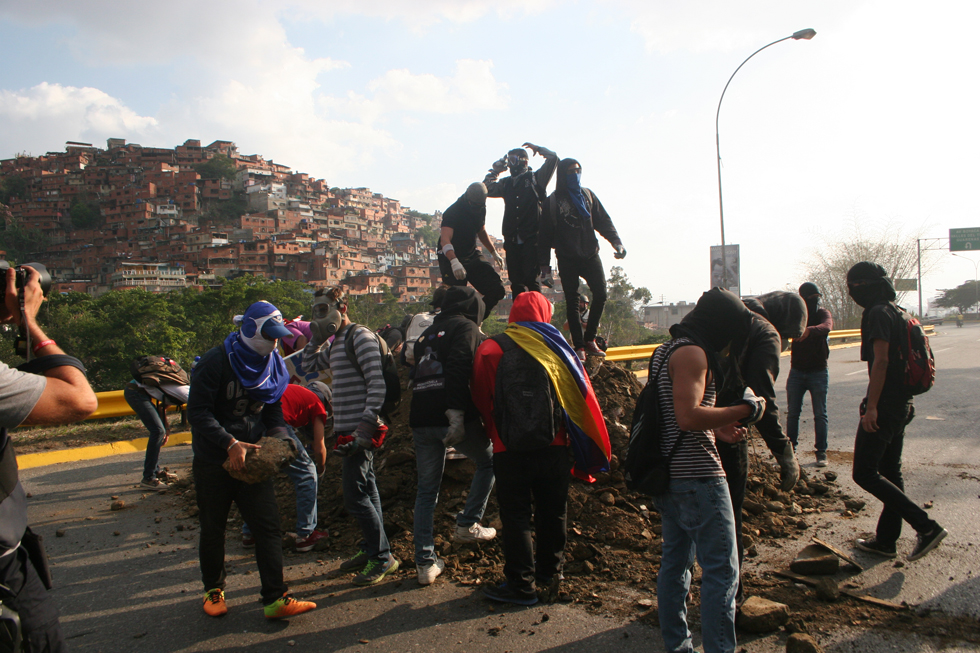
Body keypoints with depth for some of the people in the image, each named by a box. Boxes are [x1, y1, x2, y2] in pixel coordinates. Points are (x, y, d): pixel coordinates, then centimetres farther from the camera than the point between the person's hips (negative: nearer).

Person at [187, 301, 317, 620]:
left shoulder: (272, 366, 5)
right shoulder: (215, 362, -14)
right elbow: (198, 413, -17)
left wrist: (278, 438, -6)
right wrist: (230, 443, -27)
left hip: (250, 458, 4)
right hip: (213, 461, -4)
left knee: (268, 525, -4)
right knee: (213, 529, 12)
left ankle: (276, 598, 1)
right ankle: (213, 589, 33)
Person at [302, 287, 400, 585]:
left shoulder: (360, 336, -13)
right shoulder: (336, 342, 16)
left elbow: (377, 384, -20)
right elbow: (310, 363, 32)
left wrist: (366, 426, -26)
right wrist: (316, 337, 15)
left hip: (360, 430, -10)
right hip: (348, 430, 10)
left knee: (355, 497, -7)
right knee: (366, 491, 16)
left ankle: (383, 558, 5)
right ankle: (370, 550, 27)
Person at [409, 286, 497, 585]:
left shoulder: (427, 333, 24)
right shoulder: (466, 327, 0)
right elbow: (458, 368, -16)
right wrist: (456, 414, -22)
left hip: (421, 422, 6)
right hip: (452, 418, -6)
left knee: (426, 490, 12)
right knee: (488, 462, 20)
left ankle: (425, 563, 14)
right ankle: (468, 524, 15)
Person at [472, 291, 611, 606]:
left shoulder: (491, 350, -2)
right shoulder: (558, 349, 3)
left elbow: (482, 400, 4)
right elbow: (583, 399, 5)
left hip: (511, 450, -2)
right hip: (555, 448, 3)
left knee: (516, 516, 7)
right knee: (552, 513, 15)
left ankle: (521, 585, 13)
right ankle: (549, 576, 27)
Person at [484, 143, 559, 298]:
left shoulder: (536, 178, 7)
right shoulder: (506, 183, 19)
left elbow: (553, 158, 0)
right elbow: (487, 188, 21)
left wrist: (537, 149, 12)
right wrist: (495, 170, 20)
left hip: (531, 239, -5)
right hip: (512, 241, 5)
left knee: (530, 279, -12)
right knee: (515, 281, 5)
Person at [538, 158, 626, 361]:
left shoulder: (588, 195, 13)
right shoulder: (553, 201, 2)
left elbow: (603, 221, 11)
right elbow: (545, 235, 1)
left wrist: (616, 242, -4)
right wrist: (545, 264, -4)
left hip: (590, 255, 3)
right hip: (567, 259, -3)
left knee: (600, 294, -6)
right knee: (572, 301, -2)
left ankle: (589, 339, 9)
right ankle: (579, 346, 4)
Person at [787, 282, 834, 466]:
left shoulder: (823, 313, -5)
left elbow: (827, 326, -28)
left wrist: (809, 330, -49)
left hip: (818, 372, -2)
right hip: (797, 371, 2)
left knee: (820, 414, 2)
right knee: (793, 413, 4)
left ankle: (821, 451, 9)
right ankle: (790, 448, 13)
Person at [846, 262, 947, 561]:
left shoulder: (878, 313, -14)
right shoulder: (896, 312, 16)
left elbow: (881, 361, -23)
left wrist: (871, 406, -24)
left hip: (884, 405, -10)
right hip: (901, 404, 10)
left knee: (865, 473, -6)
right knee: (890, 472, 14)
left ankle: (926, 526, -8)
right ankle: (886, 540, 22)